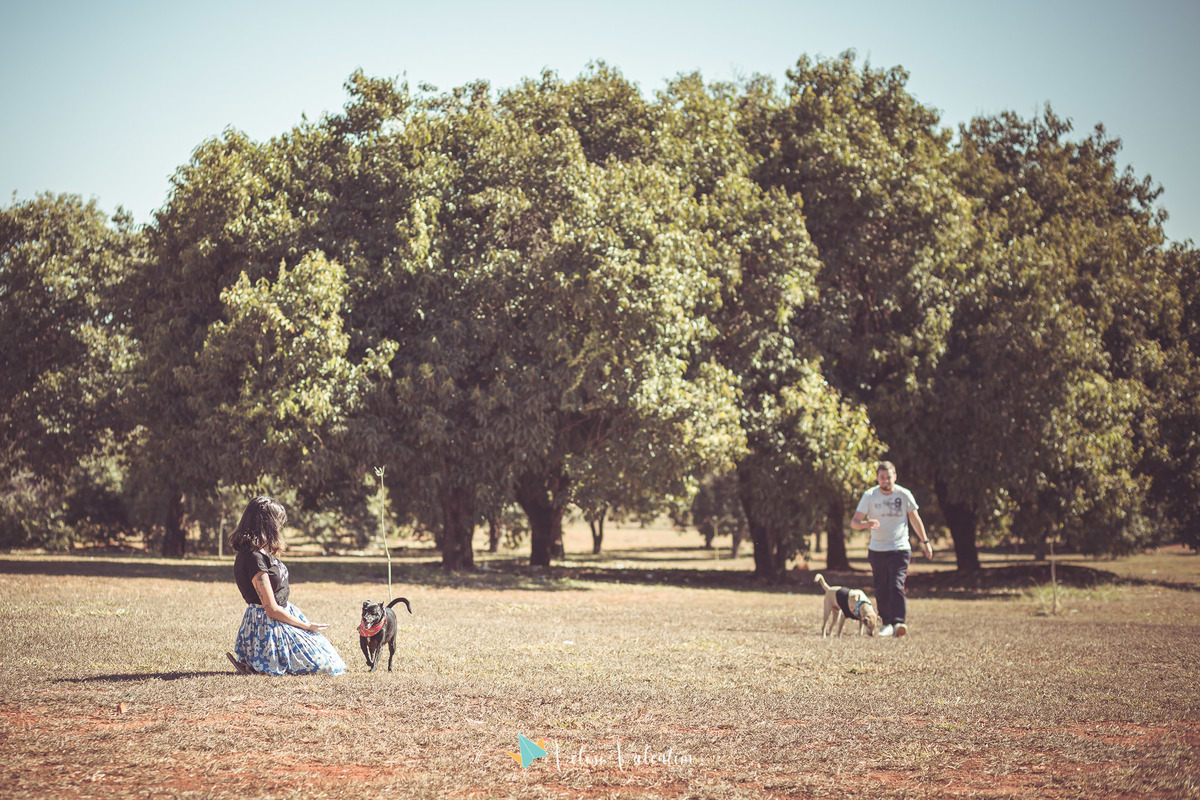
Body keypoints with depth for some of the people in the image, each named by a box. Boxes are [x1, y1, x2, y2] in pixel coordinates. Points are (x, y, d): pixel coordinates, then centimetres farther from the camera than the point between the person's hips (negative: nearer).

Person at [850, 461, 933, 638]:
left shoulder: (904, 495, -2)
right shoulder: (869, 496, -2)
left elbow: (915, 519, 13)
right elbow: (854, 522, -6)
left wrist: (925, 541, 17)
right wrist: (866, 524, -29)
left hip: (899, 549, -2)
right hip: (877, 550, 2)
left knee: (896, 586, -17)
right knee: (881, 590, 7)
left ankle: (898, 623, -25)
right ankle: (886, 623, 21)